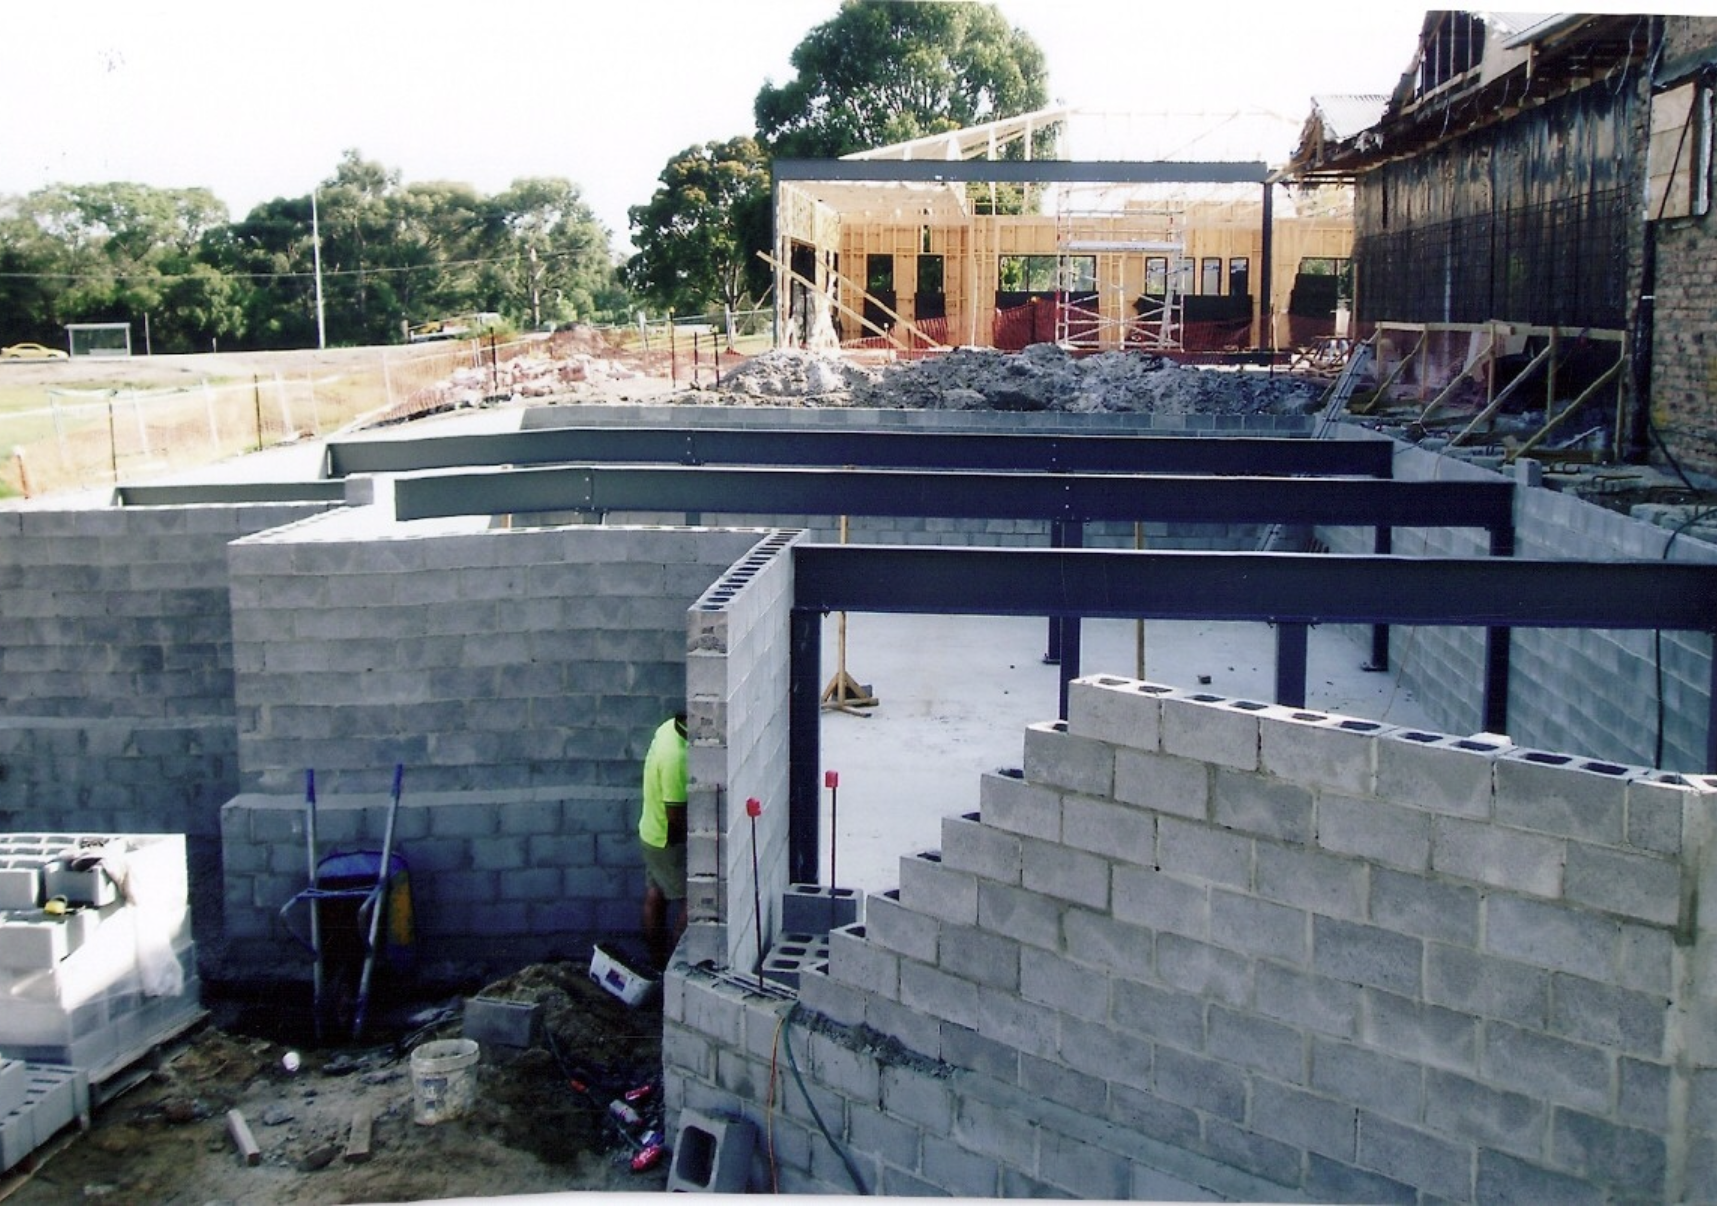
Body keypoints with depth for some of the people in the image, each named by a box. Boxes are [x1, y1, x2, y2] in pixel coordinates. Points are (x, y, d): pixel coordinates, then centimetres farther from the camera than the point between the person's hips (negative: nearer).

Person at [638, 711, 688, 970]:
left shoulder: (670, 727, -6)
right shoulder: (675, 757, -34)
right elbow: (676, 816, -28)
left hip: (653, 832, 9)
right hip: (669, 840, -9)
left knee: (656, 896, 20)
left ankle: (658, 959, 33)